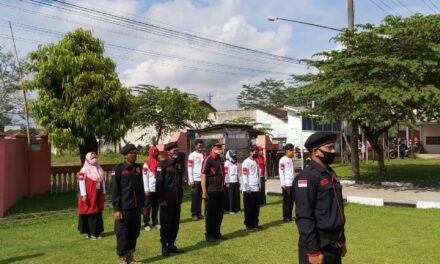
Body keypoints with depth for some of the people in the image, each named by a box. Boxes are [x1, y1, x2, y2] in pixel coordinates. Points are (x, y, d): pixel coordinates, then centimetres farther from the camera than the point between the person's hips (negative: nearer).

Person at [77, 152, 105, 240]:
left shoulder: (99, 168, 10)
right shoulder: (85, 169, -9)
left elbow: (103, 181, 14)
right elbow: (81, 182, -13)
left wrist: (103, 193, 12)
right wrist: (83, 195, -18)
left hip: (98, 194, 6)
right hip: (89, 195, -6)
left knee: (98, 213, 10)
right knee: (90, 214, 0)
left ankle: (97, 232, 20)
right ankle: (90, 233, 9)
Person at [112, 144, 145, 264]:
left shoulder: (138, 168, 8)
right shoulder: (118, 169, -8)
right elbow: (115, 191, -9)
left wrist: (142, 204, 13)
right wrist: (116, 209, -13)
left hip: (136, 208, 5)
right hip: (124, 208, -5)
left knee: (134, 233, 12)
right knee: (123, 234, 3)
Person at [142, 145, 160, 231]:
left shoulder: (158, 162, 10)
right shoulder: (147, 163, -6)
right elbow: (145, 177, -8)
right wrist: (146, 189, -12)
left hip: (157, 189, 5)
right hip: (150, 189, -5)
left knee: (156, 207, 12)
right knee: (148, 206, 1)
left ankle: (155, 222, 21)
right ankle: (146, 224, 8)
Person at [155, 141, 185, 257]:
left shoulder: (179, 164, 11)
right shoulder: (162, 165, -9)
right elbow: (159, 183, -12)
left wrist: (181, 196, 13)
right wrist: (161, 199, -15)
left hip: (177, 200, 6)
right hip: (167, 200, -6)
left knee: (175, 223, 10)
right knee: (166, 223, 3)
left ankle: (171, 244, 22)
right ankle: (164, 246, 15)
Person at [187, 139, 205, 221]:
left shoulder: (204, 155, 11)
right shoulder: (192, 155, -5)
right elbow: (189, 168, -8)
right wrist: (191, 180, -12)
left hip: (203, 179, 5)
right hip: (195, 179, -5)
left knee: (200, 198, 10)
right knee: (194, 198, 0)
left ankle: (199, 213, 17)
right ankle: (194, 214, 6)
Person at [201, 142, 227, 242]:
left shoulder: (220, 159, 12)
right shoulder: (208, 159, -11)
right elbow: (203, 176, -15)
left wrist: (223, 188, 17)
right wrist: (204, 192, -18)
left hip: (221, 191, 7)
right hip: (211, 192, -7)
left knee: (219, 213, 13)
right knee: (210, 214, 2)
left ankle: (217, 233, 26)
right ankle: (209, 235, 13)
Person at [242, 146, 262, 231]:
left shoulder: (256, 162, 15)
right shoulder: (246, 162, -10)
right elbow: (244, 176, -14)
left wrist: (259, 186, 13)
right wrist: (247, 189, -17)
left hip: (256, 189, 8)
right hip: (249, 190, -7)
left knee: (256, 208, 11)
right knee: (249, 208, 0)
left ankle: (255, 224, 20)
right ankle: (248, 225, 7)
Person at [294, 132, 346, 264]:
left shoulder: (331, 175, 11)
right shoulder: (307, 177, -16)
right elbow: (304, 217, -21)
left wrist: (341, 240, 19)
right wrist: (313, 251, -22)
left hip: (334, 245, 8)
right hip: (318, 246, -8)